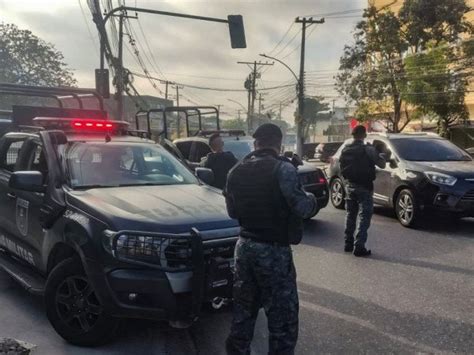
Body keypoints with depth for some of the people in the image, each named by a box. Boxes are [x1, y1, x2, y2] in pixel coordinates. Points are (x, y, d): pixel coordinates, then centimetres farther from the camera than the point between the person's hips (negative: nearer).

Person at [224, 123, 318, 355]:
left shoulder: (236, 171, 7)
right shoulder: (282, 168, -14)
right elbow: (302, 207, -19)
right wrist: (313, 200, 2)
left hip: (244, 246, 7)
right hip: (274, 250, -7)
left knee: (243, 312, 19)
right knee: (283, 317, 4)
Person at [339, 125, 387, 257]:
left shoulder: (345, 150, 5)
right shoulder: (368, 149, -13)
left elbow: (342, 167, 10)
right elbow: (382, 164, -9)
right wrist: (381, 153, 9)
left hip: (349, 186, 6)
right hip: (364, 187, -6)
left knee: (350, 215, 16)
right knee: (364, 217, -2)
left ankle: (348, 244, 21)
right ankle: (359, 247, -5)